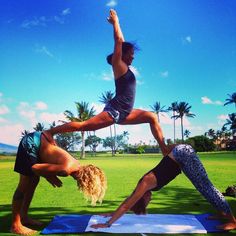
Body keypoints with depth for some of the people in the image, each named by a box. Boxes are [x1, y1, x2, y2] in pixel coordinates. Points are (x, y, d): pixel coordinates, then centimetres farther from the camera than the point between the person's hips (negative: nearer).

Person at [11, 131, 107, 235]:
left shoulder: (77, 166, -1)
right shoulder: (66, 169, -29)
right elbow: (35, 168, -22)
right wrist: (50, 178, -10)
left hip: (38, 140, 9)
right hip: (30, 143, -9)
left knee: (33, 182, 16)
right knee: (25, 186, -4)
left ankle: (24, 217, 29)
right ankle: (15, 226, 6)